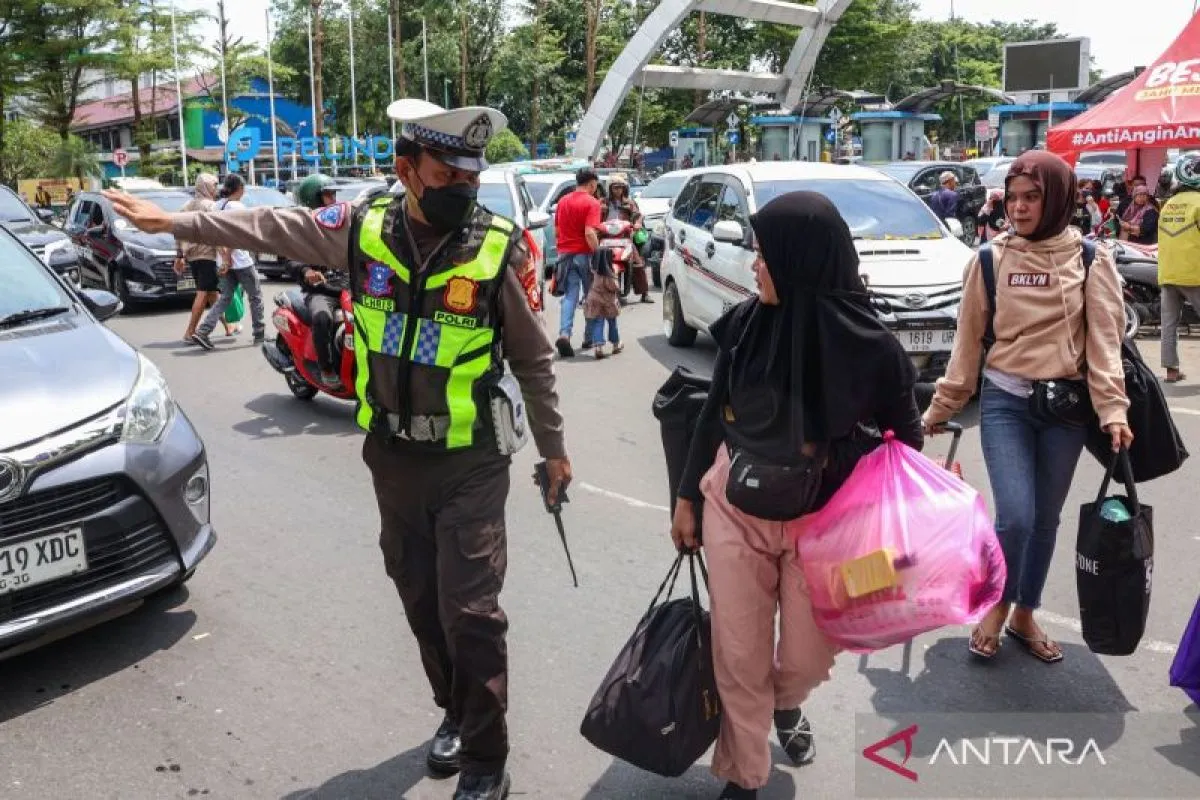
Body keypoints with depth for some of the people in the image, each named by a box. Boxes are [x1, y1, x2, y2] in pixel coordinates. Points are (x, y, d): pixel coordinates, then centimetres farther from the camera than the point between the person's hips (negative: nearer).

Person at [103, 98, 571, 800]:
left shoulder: (497, 247, -14)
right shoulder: (362, 229, -6)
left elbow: (534, 358, -4)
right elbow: (273, 228, 11)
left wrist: (553, 447, 2)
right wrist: (175, 221, 16)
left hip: (472, 461, -4)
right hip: (394, 454, 4)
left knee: (471, 610, -3)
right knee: (421, 600, 17)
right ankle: (457, 713, 40)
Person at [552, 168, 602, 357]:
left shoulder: (563, 201, 10)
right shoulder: (592, 203, -11)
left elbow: (556, 231, 16)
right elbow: (590, 233, -21)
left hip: (565, 254, 5)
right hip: (584, 254, -5)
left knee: (570, 296, 3)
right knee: (591, 297, 11)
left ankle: (564, 333, -16)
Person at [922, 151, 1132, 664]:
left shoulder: (1091, 260, -1)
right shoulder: (990, 259, -1)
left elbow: (1105, 338, -5)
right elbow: (968, 341, 4)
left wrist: (1112, 409, -17)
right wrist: (943, 406, 6)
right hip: (1004, 401, -1)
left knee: (1046, 518, 12)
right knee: (1015, 516, -12)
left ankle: (1025, 616, 32)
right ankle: (997, 606, 16)